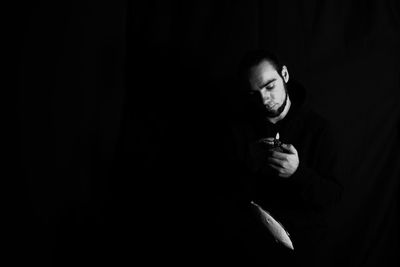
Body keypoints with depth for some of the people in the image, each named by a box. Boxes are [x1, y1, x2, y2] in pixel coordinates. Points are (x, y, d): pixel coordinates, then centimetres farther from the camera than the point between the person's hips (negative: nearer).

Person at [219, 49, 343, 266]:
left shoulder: (318, 127, -2)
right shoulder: (241, 125, 3)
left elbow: (333, 196, -6)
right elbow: (231, 195, 0)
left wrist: (298, 172, -24)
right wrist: (249, 164, -20)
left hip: (299, 232, -1)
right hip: (248, 230, 2)